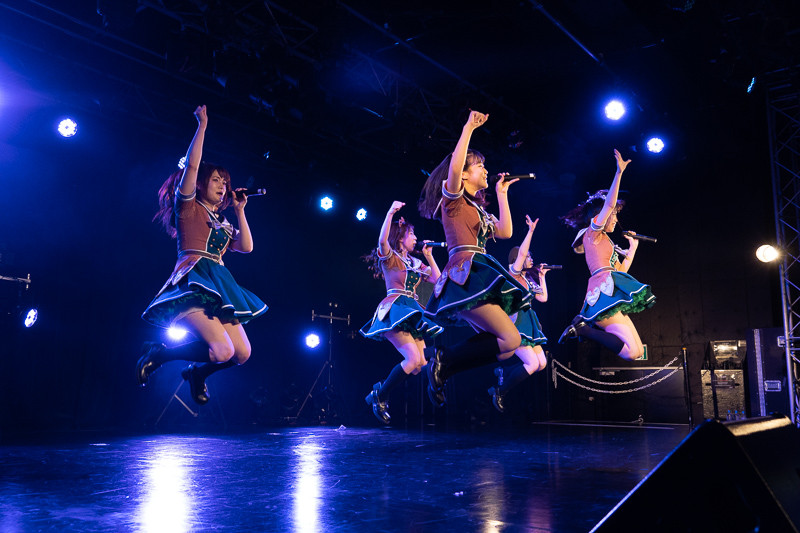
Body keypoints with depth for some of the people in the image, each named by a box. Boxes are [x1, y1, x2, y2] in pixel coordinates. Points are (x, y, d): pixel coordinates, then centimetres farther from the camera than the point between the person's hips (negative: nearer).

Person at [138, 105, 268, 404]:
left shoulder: (222, 222, 26)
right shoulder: (188, 206, 7)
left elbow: (246, 247, 13)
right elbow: (192, 165, -6)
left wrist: (240, 210, 17)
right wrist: (202, 126, 0)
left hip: (218, 287, 7)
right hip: (193, 281, -7)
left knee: (242, 353, -2)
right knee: (223, 351, -24)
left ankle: (196, 372, 25)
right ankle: (157, 353, -1)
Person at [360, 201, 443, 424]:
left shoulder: (415, 262, 22)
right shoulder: (389, 257, 1)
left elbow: (437, 279, 19)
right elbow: (382, 241, -21)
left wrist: (429, 255, 16)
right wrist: (390, 213, -24)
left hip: (411, 311, 8)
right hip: (394, 309, -8)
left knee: (420, 363, 0)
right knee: (413, 358, -22)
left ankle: (380, 393, 14)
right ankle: (379, 396, -6)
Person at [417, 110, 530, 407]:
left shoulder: (477, 208, 26)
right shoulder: (453, 198, 2)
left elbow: (505, 232, 23)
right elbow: (454, 166, -17)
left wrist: (502, 194, 30)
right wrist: (469, 128, -9)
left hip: (478, 276, 9)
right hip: (465, 274, -9)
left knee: (495, 342, 6)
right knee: (510, 340, -17)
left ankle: (441, 370, 5)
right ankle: (443, 363, -10)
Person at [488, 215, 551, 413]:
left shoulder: (528, 279, 21)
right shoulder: (513, 272, -2)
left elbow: (543, 298, 20)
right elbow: (521, 253, -17)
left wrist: (542, 276, 23)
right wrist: (531, 230, -14)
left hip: (527, 321, 9)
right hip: (515, 320, -9)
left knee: (542, 363, 0)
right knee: (532, 363, -17)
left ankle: (504, 373, 15)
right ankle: (499, 392, -4)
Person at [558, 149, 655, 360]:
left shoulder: (604, 241, 30)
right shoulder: (592, 233, 5)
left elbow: (622, 269, 30)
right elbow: (609, 204, -6)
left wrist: (633, 246, 36)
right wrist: (619, 172, -6)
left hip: (611, 295, 10)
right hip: (604, 291, -10)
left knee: (638, 352, 3)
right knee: (631, 352, -20)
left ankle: (585, 325, 1)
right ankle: (582, 329, -14)